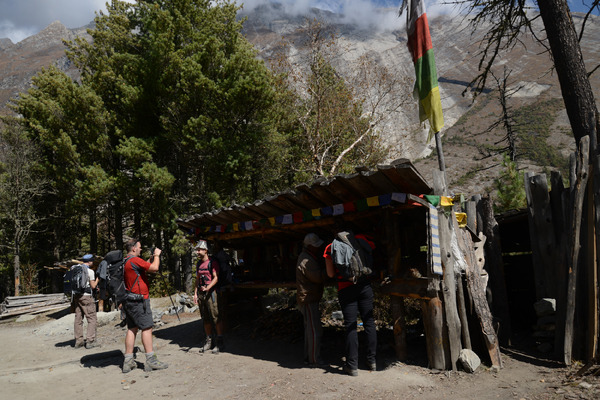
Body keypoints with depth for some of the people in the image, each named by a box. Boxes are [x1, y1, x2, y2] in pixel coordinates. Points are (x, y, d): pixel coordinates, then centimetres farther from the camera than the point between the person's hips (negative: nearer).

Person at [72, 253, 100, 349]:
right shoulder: (90, 271, -10)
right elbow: (93, 286, -6)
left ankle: (78, 341, 15)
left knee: (78, 319, 11)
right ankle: (90, 341, -6)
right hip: (86, 296, -7)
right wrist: (97, 278, 7)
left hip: (76, 295, 7)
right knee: (92, 319, -1)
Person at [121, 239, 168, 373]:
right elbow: (154, 268, -21)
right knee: (147, 327, -6)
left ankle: (128, 361, 12)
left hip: (128, 300, 9)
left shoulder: (125, 262, 14)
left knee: (132, 329, 10)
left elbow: (143, 269, 25)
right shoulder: (134, 260, -15)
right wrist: (156, 255, -5)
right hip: (138, 300, -9)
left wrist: (151, 259, 19)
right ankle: (151, 360, -5)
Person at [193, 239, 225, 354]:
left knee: (216, 318, -6)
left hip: (211, 292, -7)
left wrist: (208, 288, -27)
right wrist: (195, 293, 12)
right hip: (201, 293, 7)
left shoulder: (212, 262, -7)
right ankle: (209, 341, 20)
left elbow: (216, 278, -13)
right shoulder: (199, 263, 16)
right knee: (205, 319, 11)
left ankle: (220, 342, 0)